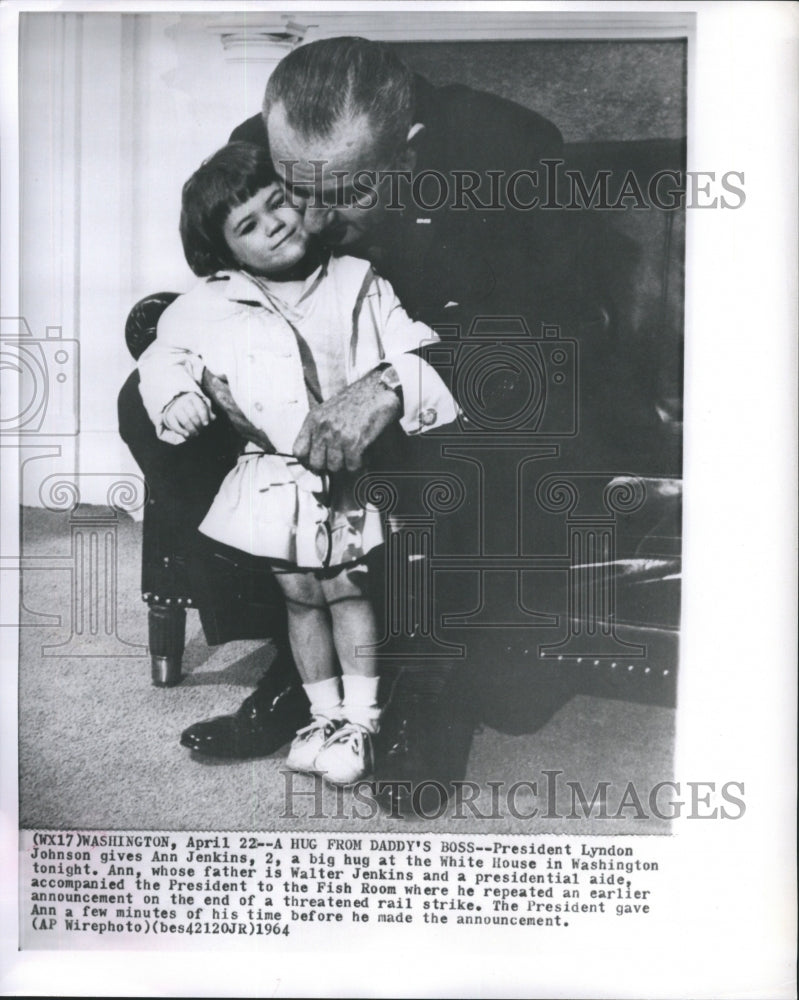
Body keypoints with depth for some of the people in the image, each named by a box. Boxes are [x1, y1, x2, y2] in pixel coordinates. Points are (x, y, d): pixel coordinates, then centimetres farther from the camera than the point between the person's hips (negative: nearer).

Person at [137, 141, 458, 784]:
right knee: (301, 595, 10)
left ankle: (360, 719, 19)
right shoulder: (210, 305, 2)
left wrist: (390, 382, -21)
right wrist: (175, 393, -7)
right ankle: (325, 714, 27)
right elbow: (165, 352, 13)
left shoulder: (357, 281, 2)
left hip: (350, 473, -1)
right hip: (275, 481, 1)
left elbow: (413, 349, -1)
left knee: (348, 589, 5)